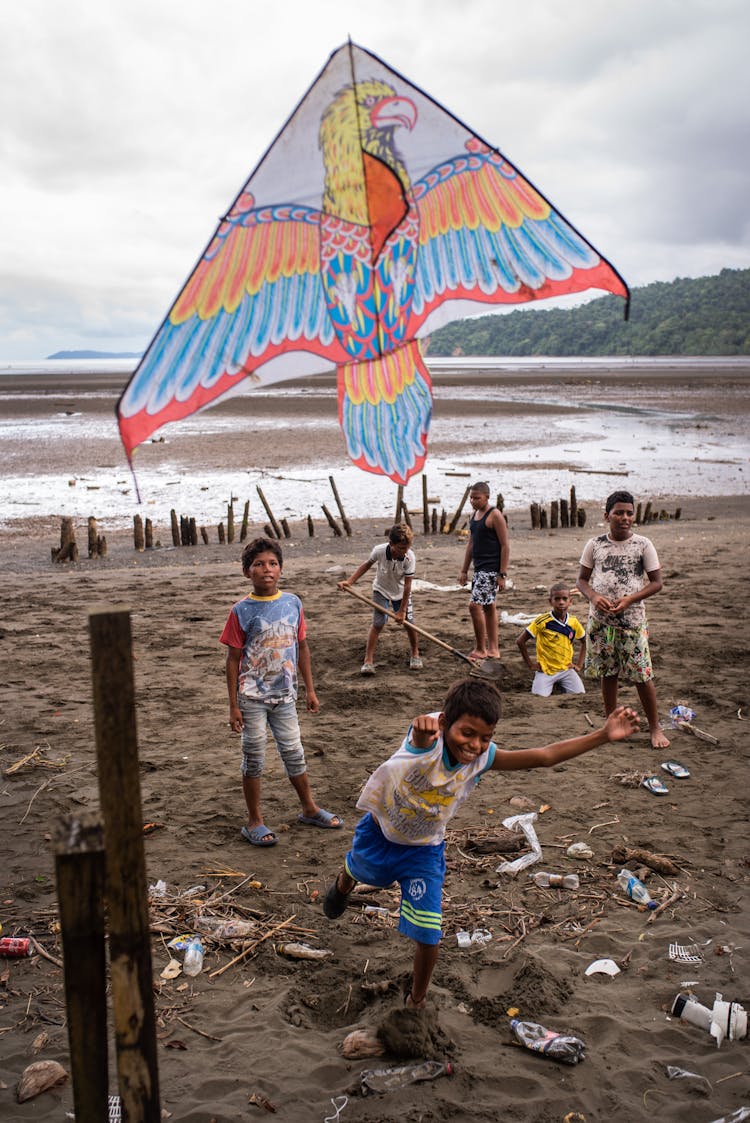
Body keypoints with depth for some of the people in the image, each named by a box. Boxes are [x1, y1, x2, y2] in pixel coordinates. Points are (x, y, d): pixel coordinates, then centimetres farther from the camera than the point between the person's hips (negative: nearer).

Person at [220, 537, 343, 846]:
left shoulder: (292, 603, 1)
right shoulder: (242, 611, -10)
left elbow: (302, 648, 9)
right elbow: (233, 659, -6)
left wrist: (310, 689, 10)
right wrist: (233, 705, -7)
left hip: (284, 694, 3)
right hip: (252, 697, -3)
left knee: (294, 752, 14)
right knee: (254, 758, 6)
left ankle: (309, 809, 31)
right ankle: (254, 822, 18)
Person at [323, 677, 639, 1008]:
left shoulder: (483, 758, -23)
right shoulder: (429, 740, -37)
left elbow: (544, 756, -21)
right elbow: (421, 735, -63)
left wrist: (603, 735, -27)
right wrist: (423, 728, -88)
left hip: (423, 851, 2)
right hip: (377, 833, -2)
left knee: (428, 937, -2)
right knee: (359, 872, 31)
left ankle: (416, 1000, 29)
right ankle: (343, 884, 71)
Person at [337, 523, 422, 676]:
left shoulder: (409, 557, -31)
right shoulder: (379, 551, -31)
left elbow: (407, 585, -22)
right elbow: (367, 565, -8)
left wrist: (402, 610, -17)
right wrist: (349, 581, -15)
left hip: (401, 592, 1)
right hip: (381, 590, -1)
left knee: (408, 621, 1)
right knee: (378, 623, -11)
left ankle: (414, 654, 27)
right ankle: (368, 660, -4)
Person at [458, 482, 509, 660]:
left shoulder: (495, 515, -13)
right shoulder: (474, 515, 13)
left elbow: (505, 545, -14)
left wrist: (502, 574, -18)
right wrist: (464, 570, 18)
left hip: (491, 569, -9)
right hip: (479, 568, 9)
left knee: (475, 605, -13)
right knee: (488, 607, 12)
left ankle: (480, 649, -4)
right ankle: (493, 650, 18)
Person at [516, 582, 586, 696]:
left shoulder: (574, 622, -1)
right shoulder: (542, 621, -13)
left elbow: (585, 642, 15)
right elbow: (520, 641, -10)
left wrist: (579, 664, 7)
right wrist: (530, 664, -7)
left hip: (566, 669, 3)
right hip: (545, 670, -3)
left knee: (580, 695, -15)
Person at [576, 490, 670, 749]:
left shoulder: (643, 544, -3)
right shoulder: (595, 545, 2)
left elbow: (656, 582, -2)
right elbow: (582, 579, 8)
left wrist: (629, 599, -15)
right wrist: (594, 597, -13)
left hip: (632, 619, -2)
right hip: (600, 619, 2)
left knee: (642, 674, -2)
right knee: (607, 673, 10)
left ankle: (655, 727, 12)